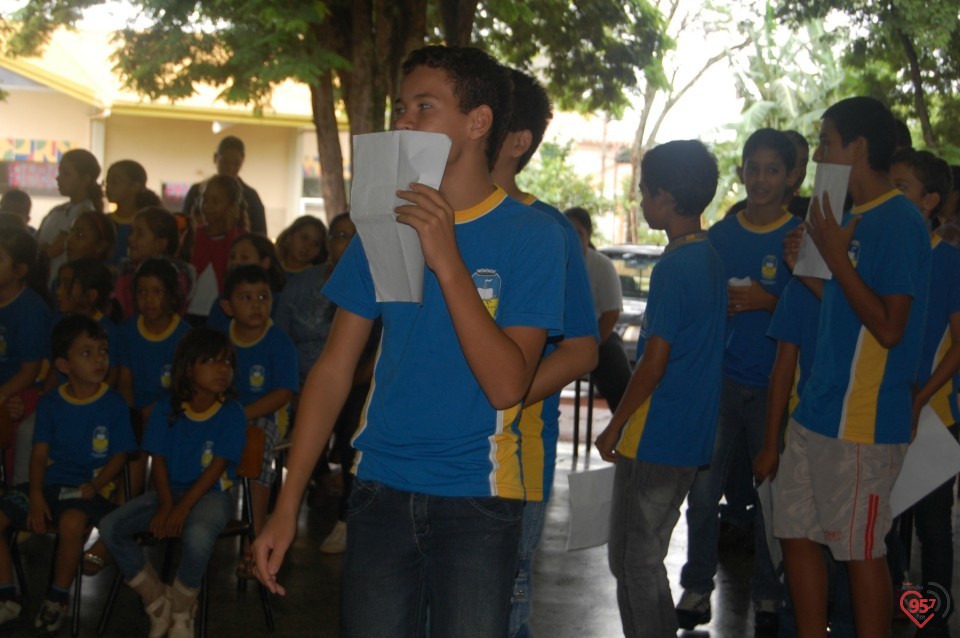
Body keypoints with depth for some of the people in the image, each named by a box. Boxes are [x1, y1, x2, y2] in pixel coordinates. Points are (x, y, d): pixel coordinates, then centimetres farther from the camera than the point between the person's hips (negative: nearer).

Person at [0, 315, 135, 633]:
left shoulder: (114, 404, -3)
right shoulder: (50, 403, 6)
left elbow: (119, 456, -3)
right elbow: (40, 453, 5)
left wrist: (93, 487, -19)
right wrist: (35, 495, -9)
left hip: (90, 488, -4)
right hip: (50, 484, 5)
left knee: (71, 522, -37)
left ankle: (57, 599, -12)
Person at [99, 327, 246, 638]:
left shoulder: (232, 413, -8)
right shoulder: (167, 409, 1)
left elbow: (217, 467, -13)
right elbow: (159, 461, 1)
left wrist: (183, 508, -21)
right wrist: (165, 505, -14)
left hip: (211, 493, -4)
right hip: (170, 489, 4)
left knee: (197, 536, -38)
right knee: (111, 527, -17)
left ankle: (181, 612, -8)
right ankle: (157, 601, 2)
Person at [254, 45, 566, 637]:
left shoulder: (532, 236, -8)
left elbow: (506, 385, -16)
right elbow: (335, 369, 5)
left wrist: (447, 261, -24)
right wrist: (287, 507, 2)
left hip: (477, 499, -3)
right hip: (382, 492, 3)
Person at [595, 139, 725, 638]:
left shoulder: (674, 268, -18)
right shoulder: (710, 258, 11)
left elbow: (655, 360, -19)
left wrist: (615, 427, -9)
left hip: (656, 440, -9)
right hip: (690, 435, 9)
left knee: (638, 563, 0)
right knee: (632, 557, 18)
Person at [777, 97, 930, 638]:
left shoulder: (900, 222, -14)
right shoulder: (855, 220, 15)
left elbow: (889, 328, -20)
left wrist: (836, 257, -18)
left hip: (864, 420, -9)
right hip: (818, 411, 9)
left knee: (862, 550, 0)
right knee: (797, 533, 13)